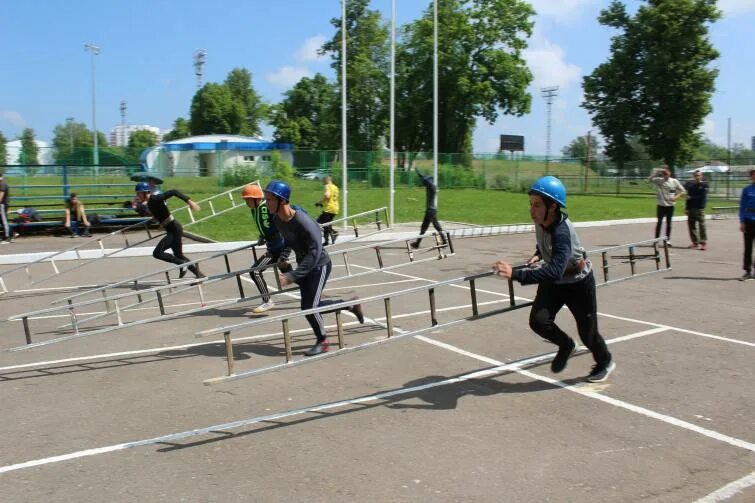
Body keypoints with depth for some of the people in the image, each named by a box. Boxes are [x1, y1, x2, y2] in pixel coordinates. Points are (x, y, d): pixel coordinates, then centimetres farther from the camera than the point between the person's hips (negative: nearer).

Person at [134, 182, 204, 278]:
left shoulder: (155, 199, -17)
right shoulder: (149, 203, 9)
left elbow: (173, 192, -27)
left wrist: (189, 201, -33)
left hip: (174, 229, -10)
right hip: (171, 230, 10)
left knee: (157, 253, -11)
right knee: (178, 256, 16)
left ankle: (183, 264, -3)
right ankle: (199, 275, 22)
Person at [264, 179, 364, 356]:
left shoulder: (303, 221, -31)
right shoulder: (277, 219, -7)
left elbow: (315, 251, -32)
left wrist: (292, 275, -35)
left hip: (319, 266, -8)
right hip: (304, 266, 8)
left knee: (309, 306, -9)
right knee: (310, 306, 12)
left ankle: (322, 341, 16)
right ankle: (350, 305, 32)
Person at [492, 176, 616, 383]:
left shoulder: (562, 232, -38)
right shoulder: (541, 221, -15)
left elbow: (554, 271, -51)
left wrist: (515, 274, -59)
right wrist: (538, 254, -7)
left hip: (578, 283, -6)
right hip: (553, 282, 6)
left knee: (587, 332, 7)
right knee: (538, 321, -14)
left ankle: (604, 362, 40)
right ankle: (566, 345, 18)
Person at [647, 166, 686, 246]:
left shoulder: (674, 181, -1)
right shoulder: (659, 180, -4)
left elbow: (683, 191, 2)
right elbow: (649, 179, -21)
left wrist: (676, 197, -14)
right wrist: (657, 171, -27)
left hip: (670, 205, 1)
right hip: (661, 205, -1)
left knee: (668, 222, 9)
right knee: (659, 222, 1)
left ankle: (668, 240, 17)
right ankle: (656, 239, 5)